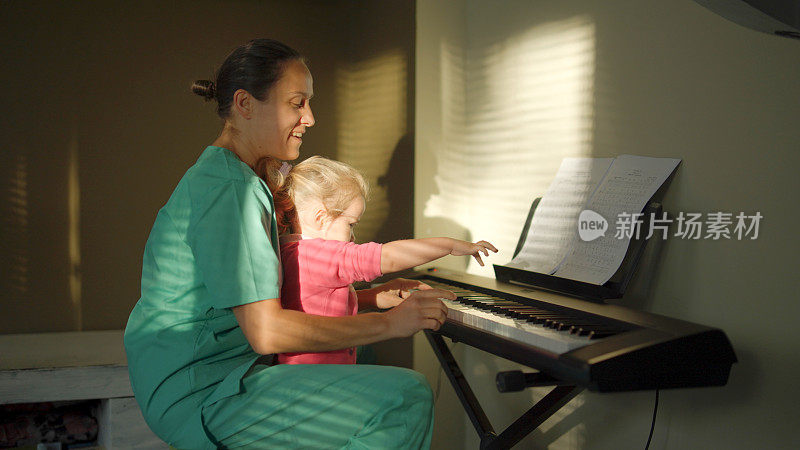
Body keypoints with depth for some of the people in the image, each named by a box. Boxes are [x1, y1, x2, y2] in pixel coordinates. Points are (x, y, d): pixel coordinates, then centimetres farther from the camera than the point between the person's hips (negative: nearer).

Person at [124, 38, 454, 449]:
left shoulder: (227, 177, 17)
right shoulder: (227, 187, -18)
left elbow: (260, 296, 19)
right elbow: (266, 331, -24)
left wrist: (371, 298, 12)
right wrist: (390, 323, -16)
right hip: (197, 395, -11)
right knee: (407, 399, -21)